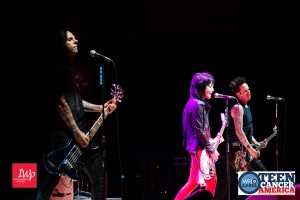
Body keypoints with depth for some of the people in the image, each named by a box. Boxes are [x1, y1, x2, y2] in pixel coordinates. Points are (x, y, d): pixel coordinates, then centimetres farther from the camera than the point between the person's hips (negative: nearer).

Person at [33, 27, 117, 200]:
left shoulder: (70, 68, 19)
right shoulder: (56, 69, -9)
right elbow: (60, 103, -16)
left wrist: (100, 108, 14)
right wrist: (76, 132, -18)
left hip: (80, 130, 10)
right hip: (62, 132, -10)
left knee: (98, 175, 10)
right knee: (49, 181, -10)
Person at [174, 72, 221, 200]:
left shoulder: (195, 103, 15)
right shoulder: (197, 105, -16)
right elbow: (200, 131, -18)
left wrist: (211, 142, 15)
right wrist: (211, 150, -14)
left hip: (197, 147, 10)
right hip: (200, 148, -10)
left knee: (194, 181, 13)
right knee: (211, 180, -6)